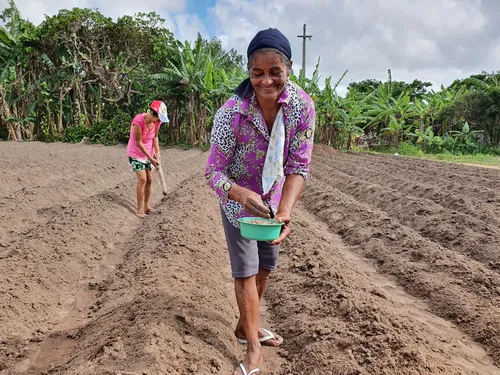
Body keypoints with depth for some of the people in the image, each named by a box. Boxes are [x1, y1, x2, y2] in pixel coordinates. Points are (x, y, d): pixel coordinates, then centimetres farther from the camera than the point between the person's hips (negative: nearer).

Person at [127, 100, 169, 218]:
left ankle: (147, 205, 19)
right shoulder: (138, 121, -31)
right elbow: (138, 143, -24)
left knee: (149, 179, 6)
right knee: (142, 179, -12)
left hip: (148, 153, 6)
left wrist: (157, 153, -7)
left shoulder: (157, 121, -13)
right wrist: (151, 158, -20)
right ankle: (139, 208, -1)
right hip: (136, 154, -6)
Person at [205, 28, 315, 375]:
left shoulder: (302, 105, -23)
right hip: (238, 199, -4)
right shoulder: (232, 113, -31)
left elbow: (298, 166, -21)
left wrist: (285, 210, -37)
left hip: (273, 199, 4)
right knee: (246, 270, -4)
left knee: (266, 267, 16)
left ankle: (246, 326, 39)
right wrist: (243, 194, -46)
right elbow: (214, 171, -25)